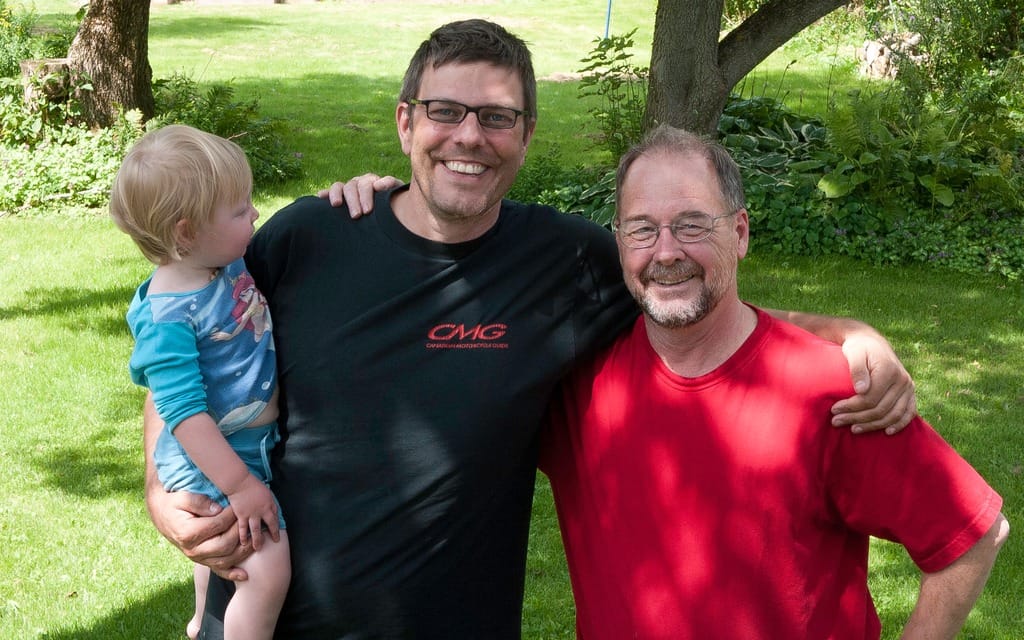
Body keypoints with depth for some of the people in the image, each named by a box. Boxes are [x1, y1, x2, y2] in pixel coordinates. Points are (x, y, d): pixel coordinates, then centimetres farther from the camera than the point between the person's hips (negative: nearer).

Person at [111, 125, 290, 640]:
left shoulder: (229, 260, -6)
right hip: (213, 461, -9)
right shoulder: (168, 315, -30)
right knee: (268, 573, -19)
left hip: (256, 442, 9)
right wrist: (239, 485, -29)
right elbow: (184, 413, -29)